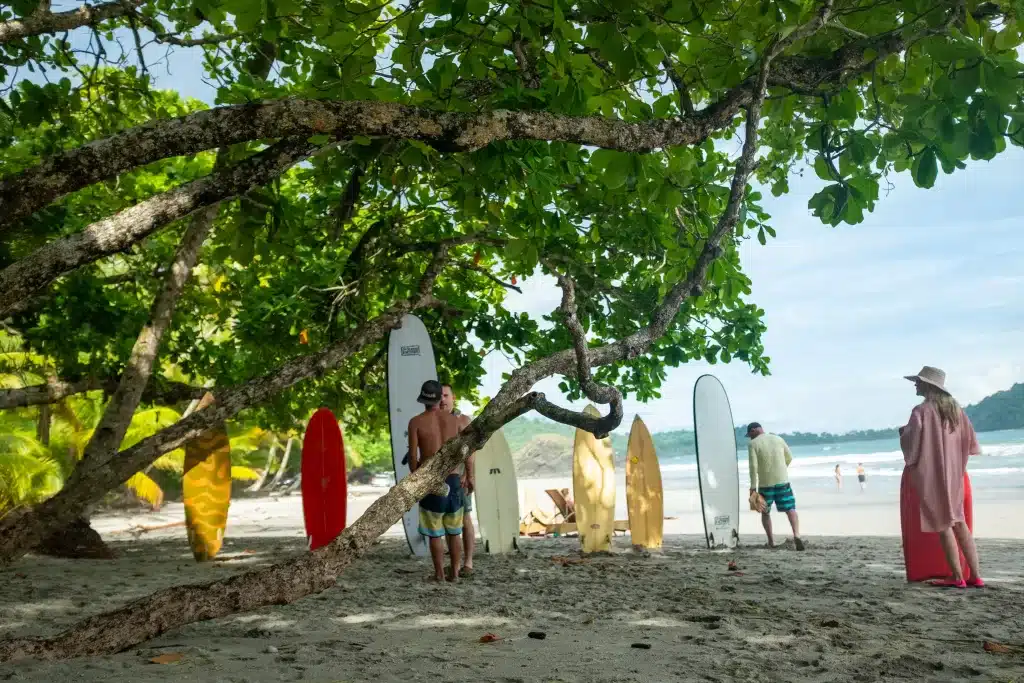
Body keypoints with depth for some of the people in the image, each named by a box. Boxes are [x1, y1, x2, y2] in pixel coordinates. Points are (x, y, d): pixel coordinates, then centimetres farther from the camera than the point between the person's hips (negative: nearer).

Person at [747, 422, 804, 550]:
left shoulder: (753, 444, -5)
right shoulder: (778, 439, 8)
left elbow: (753, 466, -13)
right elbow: (789, 457, 16)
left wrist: (753, 486, -10)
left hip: (765, 483, -2)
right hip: (782, 481, 2)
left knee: (765, 512, 14)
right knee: (790, 509, 1)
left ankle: (771, 541, 14)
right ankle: (796, 535, -20)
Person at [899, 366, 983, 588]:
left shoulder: (921, 411, -14)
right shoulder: (954, 408, 6)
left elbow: (910, 445, -14)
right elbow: (970, 439, 11)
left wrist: (903, 432, 6)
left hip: (930, 473, -6)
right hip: (953, 473, 7)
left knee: (943, 523, -1)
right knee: (958, 521, 12)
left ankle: (957, 577, 1)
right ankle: (976, 575, 11)